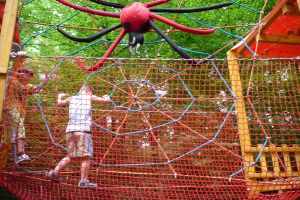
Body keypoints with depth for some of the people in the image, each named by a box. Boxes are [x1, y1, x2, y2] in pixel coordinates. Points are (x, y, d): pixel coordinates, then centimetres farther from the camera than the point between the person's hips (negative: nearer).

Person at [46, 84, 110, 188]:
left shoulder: (71, 98, 17)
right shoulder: (89, 97, 8)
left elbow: (59, 103, 32)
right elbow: (106, 100, 13)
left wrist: (60, 96, 53)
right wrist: (106, 96, 35)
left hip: (70, 130, 6)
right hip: (83, 130, -6)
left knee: (70, 156, 18)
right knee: (86, 157, -2)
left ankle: (55, 172, 17)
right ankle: (83, 181, -1)